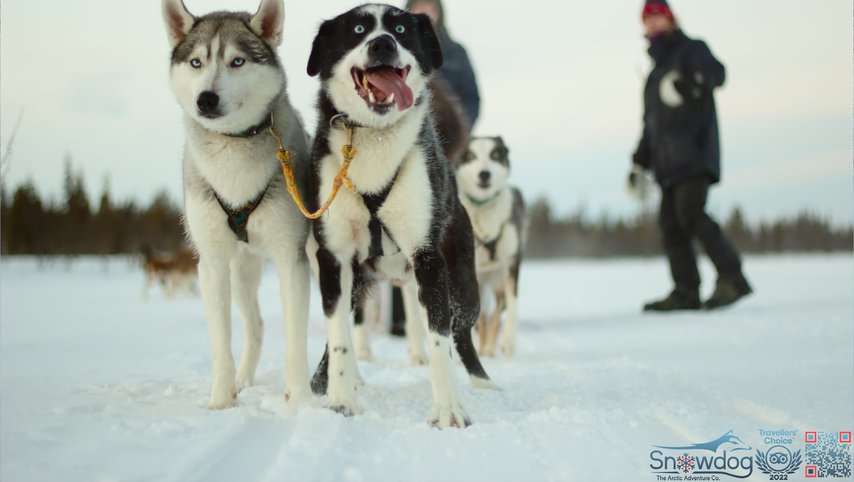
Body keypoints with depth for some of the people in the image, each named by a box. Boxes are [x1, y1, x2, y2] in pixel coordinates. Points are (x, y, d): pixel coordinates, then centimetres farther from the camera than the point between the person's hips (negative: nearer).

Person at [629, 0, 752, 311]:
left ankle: (731, 278, -17)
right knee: (670, 222, 0)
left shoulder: (691, 50, 5)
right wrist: (639, 164, 27)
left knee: (690, 212, -21)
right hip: (669, 162, 8)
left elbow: (716, 73, -18)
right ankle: (686, 292, 2)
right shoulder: (655, 75, 27)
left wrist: (701, 77, -40)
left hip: (695, 154, -8)